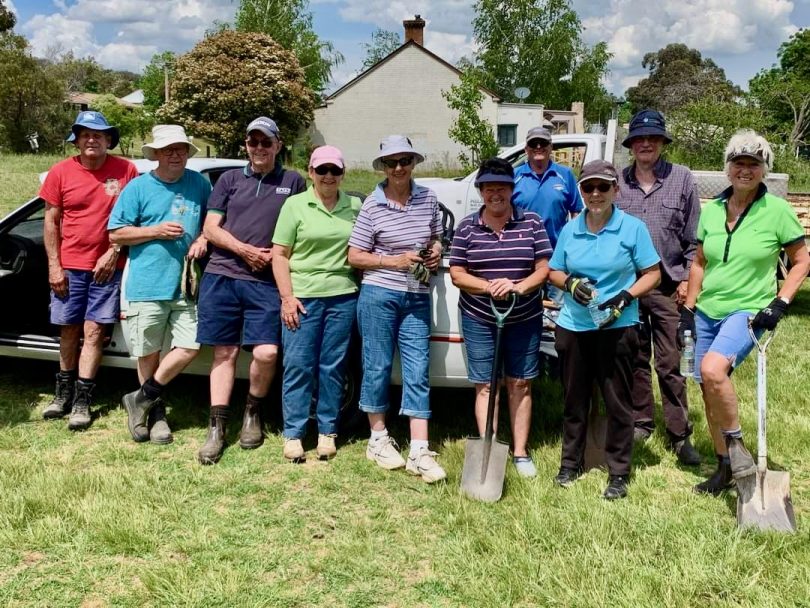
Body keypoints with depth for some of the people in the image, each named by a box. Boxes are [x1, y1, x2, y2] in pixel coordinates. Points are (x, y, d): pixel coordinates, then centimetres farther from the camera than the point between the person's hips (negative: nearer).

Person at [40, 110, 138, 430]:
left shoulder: (125, 170, -3)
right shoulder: (61, 172, 1)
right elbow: (51, 221, 4)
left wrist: (114, 252, -7)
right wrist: (54, 266, -1)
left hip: (107, 266, -2)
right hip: (69, 266, 2)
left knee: (93, 331, -1)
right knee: (69, 330, 10)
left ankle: (82, 401, 5)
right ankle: (63, 393, 25)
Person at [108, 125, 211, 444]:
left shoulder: (199, 184, 8)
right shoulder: (138, 187, 1)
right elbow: (115, 234, 1)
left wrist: (203, 239, -2)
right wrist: (156, 231, -11)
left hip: (185, 284, 2)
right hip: (147, 284, -2)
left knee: (190, 347, -6)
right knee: (148, 353, 5)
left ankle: (142, 399, 11)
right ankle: (156, 411, 23)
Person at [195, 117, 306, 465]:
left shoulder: (293, 182, 10)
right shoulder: (230, 179, 13)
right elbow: (210, 229, 7)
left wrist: (276, 254, -8)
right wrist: (245, 250, -8)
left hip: (266, 283, -1)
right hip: (222, 277, 1)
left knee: (266, 353, -11)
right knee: (224, 352, 2)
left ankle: (252, 412, 16)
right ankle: (217, 428, 10)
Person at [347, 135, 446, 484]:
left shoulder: (428, 199, 6)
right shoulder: (372, 205, -5)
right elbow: (354, 257, -3)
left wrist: (436, 250, -1)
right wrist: (396, 261, -13)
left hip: (417, 298, 3)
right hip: (379, 296, -3)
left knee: (418, 372, 0)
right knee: (378, 368, 6)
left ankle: (419, 452, 2)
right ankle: (378, 439, 24)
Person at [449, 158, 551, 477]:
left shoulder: (531, 222, -1)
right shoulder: (467, 227, -1)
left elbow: (544, 268, -2)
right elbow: (457, 274, -1)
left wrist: (518, 287, -20)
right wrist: (489, 286, -18)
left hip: (524, 318, 1)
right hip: (479, 319, 0)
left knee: (520, 384, 9)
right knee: (485, 386, 3)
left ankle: (520, 452, 19)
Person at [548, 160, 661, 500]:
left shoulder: (633, 228, -3)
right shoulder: (569, 230, 7)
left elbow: (652, 274, -1)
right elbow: (554, 272, 14)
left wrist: (626, 297, -17)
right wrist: (569, 283, -9)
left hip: (617, 327, -3)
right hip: (572, 326, 3)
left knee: (617, 401, 3)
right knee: (574, 398, 13)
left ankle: (619, 473, 15)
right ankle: (571, 463, 28)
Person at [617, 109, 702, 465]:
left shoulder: (681, 178, 4)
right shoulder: (618, 182, 7)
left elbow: (694, 236, 4)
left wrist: (687, 279, -2)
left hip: (668, 285, -2)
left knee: (670, 362, -1)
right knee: (635, 358, 11)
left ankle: (680, 435, 7)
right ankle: (641, 422, 25)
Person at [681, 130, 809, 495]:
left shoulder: (777, 210, -6)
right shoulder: (711, 209, 5)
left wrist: (780, 303, -10)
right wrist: (688, 309, 9)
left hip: (747, 311, -5)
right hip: (707, 312, 5)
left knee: (713, 370, -30)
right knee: (709, 388, 8)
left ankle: (737, 446, -8)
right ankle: (726, 467, 26)